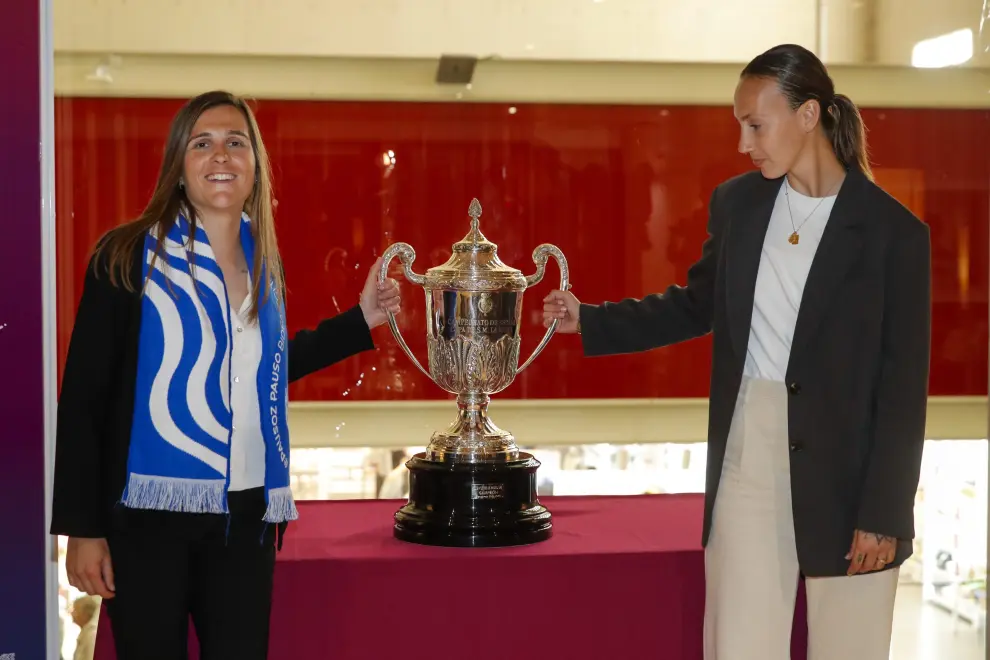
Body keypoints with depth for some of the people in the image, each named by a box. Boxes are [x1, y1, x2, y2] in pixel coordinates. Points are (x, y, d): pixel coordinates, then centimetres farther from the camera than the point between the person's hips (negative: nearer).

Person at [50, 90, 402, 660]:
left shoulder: (266, 264, 8)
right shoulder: (128, 256, -7)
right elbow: (82, 397, -8)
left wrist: (360, 320, 17)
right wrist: (81, 527, -11)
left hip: (245, 514, 4)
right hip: (149, 513, -4)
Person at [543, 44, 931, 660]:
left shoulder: (894, 232, -8)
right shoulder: (737, 203, 4)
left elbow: (903, 385, -8)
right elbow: (699, 305, 18)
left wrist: (883, 514, -9)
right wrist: (589, 320, 10)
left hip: (847, 474, -3)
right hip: (748, 456, 3)